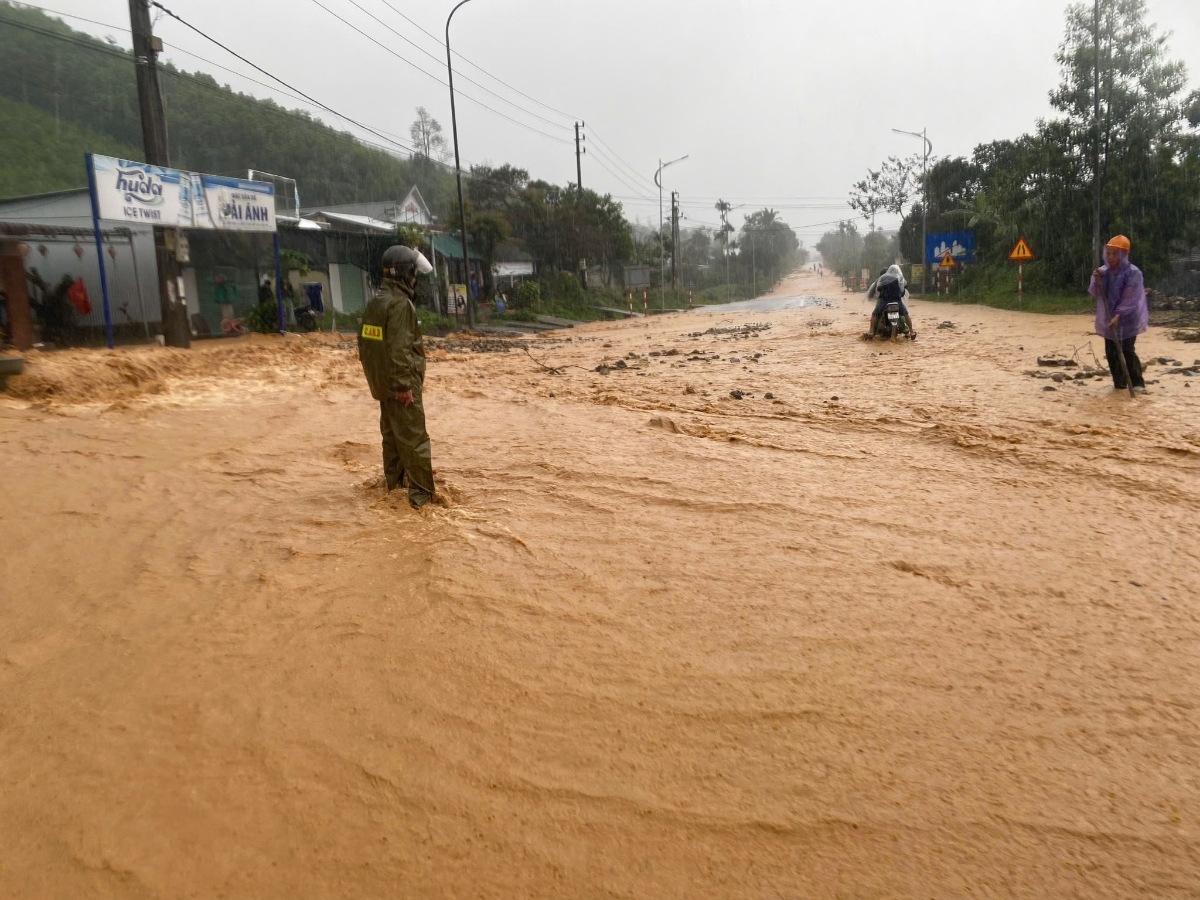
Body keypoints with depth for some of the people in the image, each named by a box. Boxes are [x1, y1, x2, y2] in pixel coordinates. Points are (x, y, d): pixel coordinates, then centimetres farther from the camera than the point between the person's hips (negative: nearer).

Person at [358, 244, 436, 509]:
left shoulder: (374, 301, 10)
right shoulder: (400, 303, -20)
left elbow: (364, 341, 16)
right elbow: (399, 349, -25)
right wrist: (404, 385, -23)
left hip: (381, 381, 10)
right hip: (400, 383, -10)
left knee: (391, 432, 20)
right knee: (413, 438, -7)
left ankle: (394, 481, 33)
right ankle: (422, 494, -6)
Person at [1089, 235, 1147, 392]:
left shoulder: (1133, 273, -11)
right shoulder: (1103, 272, 5)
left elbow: (1129, 298, -17)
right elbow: (1094, 293, 3)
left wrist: (1118, 315, -26)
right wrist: (1096, 281, -16)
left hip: (1127, 320, -5)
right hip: (1108, 319, 5)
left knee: (1127, 351, -10)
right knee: (1111, 352, 7)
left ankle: (1138, 382, 0)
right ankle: (1119, 382, 18)